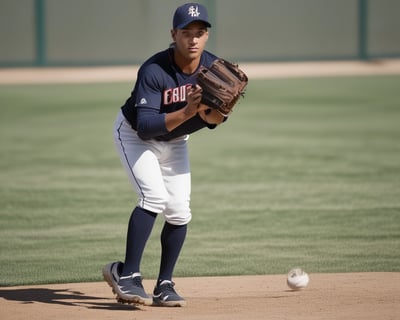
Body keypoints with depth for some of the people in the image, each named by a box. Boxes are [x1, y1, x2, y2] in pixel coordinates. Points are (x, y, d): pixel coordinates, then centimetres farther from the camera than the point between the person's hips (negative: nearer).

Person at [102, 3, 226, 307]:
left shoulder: (213, 68, -19)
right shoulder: (154, 71, -33)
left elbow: (216, 120, -15)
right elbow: (145, 127, -39)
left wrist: (205, 110, -37)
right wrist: (186, 113, -49)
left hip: (175, 141, 5)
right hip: (134, 134, -5)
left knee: (179, 211, -2)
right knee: (154, 196, -25)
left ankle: (164, 285, 11)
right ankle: (128, 274, -21)